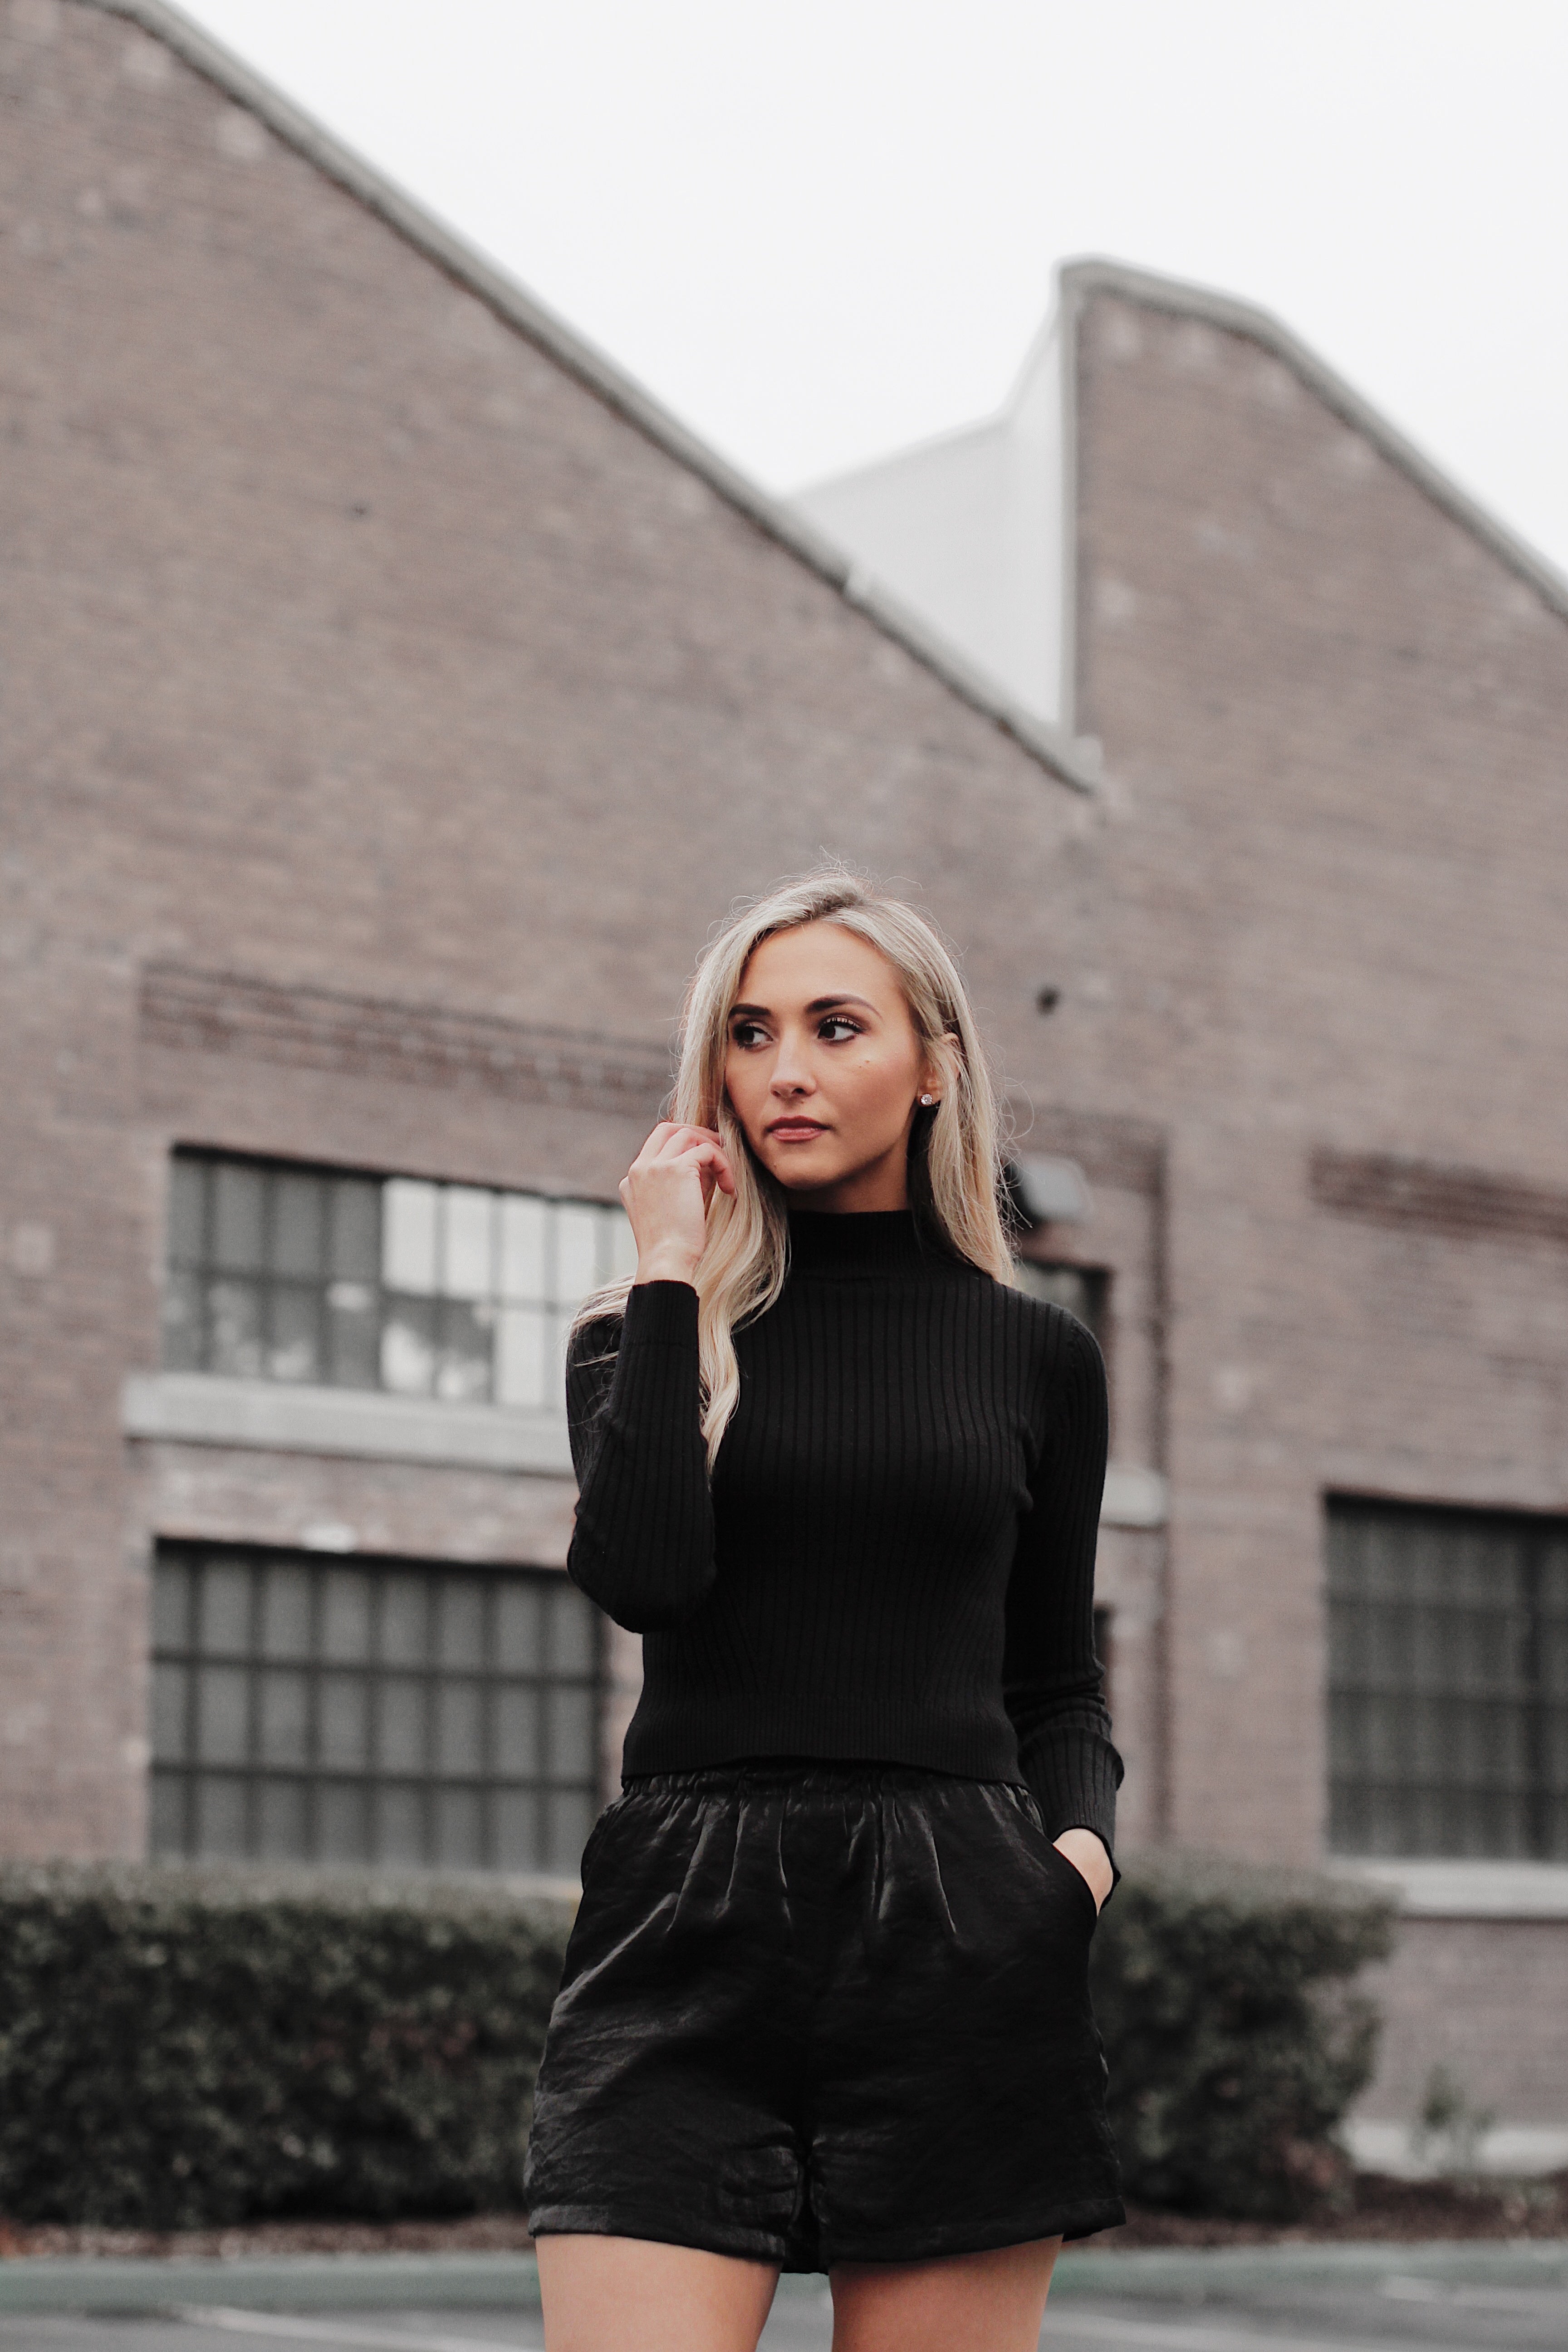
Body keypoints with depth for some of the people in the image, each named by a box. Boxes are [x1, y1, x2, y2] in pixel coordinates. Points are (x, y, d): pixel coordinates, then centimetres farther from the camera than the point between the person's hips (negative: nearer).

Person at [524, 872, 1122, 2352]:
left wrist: (1082, 1839, -1)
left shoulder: (1036, 1356, 12)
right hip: (688, 1934, -1)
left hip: (956, 1946, 1)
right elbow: (640, 1575, -10)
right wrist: (671, 1278, -4)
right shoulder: (649, 1333, 10)